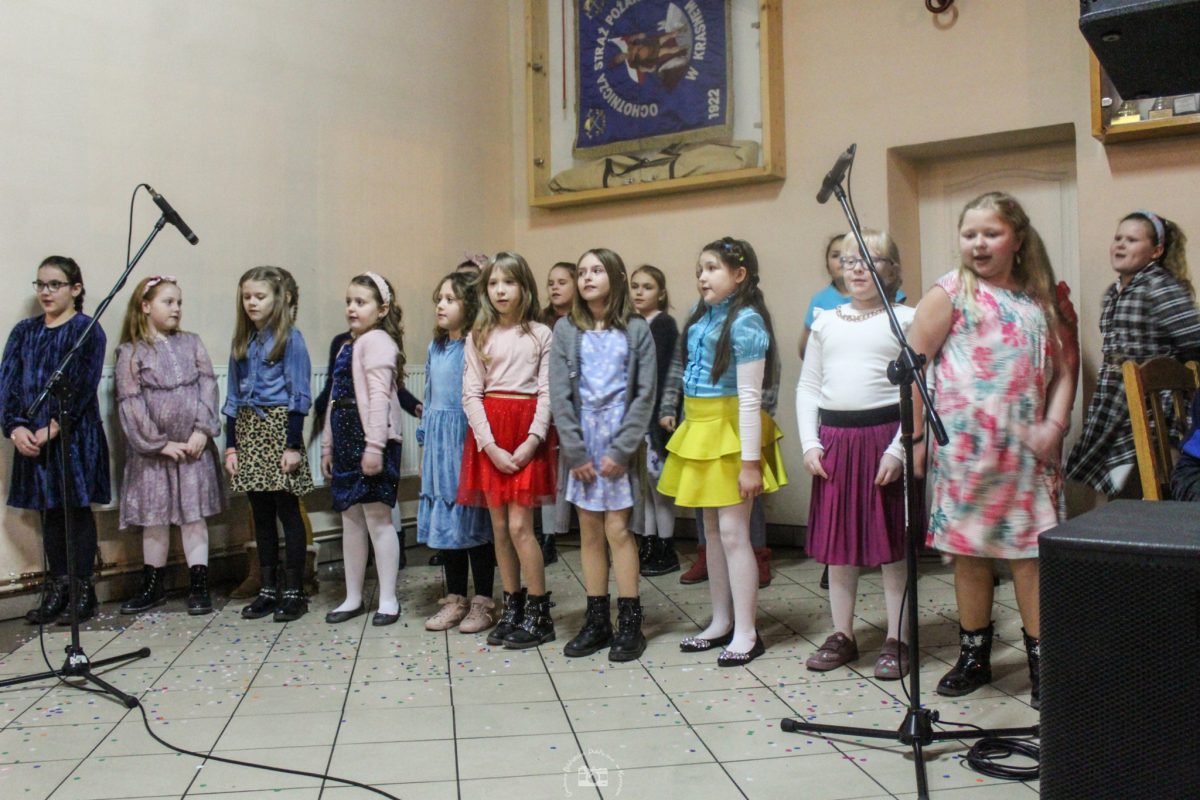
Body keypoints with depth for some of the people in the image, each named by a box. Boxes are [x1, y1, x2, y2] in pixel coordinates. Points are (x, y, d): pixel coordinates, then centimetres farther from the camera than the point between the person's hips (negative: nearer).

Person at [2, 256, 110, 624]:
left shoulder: (86, 330, -4)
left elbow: (82, 385, -12)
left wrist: (53, 428, -18)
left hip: (75, 435, -5)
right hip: (32, 438, 5)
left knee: (78, 509, 1)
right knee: (49, 511, 10)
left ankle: (83, 591, 8)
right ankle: (56, 589, 19)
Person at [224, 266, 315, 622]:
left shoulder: (290, 339, -4)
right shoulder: (242, 342, 13)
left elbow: (299, 395, -7)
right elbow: (234, 398, 15)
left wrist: (294, 445, -13)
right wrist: (230, 445, 8)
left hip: (279, 427, -6)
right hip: (248, 429, 6)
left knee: (287, 511, -2)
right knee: (261, 515, 9)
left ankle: (294, 592, 6)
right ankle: (268, 589, 17)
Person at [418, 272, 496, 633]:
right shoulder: (435, 346, 12)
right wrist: (424, 444, 17)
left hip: (466, 440, -7)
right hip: (438, 441, 7)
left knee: (473, 520, 0)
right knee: (444, 520, 11)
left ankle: (484, 602, 12)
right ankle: (455, 599, 22)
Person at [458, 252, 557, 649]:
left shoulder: (540, 335, 2)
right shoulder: (478, 337, 7)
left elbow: (547, 392, -3)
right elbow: (471, 394, 1)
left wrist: (533, 440, -15)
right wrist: (491, 445, -10)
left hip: (527, 431, -3)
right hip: (489, 434, 3)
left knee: (519, 525, -8)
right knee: (499, 527, 7)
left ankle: (540, 614, 3)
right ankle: (512, 609, 18)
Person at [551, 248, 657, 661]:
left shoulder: (636, 330, 0)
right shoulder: (566, 330, 4)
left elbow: (645, 394, -5)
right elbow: (560, 395, 0)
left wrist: (621, 450, -12)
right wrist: (575, 452, -7)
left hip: (620, 440, -2)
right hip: (581, 439, 2)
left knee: (617, 529, -4)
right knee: (590, 532, 7)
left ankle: (630, 623, 7)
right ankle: (597, 622, 16)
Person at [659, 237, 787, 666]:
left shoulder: (745, 321, -14)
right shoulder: (702, 315, 10)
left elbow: (749, 396, -17)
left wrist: (750, 460, -18)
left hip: (730, 431, -8)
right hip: (700, 429, 8)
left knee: (732, 531, -5)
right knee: (712, 529, 14)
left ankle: (746, 633, 6)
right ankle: (721, 622, 25)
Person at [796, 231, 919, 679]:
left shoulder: (905, 320, -1)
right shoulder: (825, 322, 11)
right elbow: (807, 387, 12)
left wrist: (897, 449, -14)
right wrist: (810, 444, 1)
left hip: (884, 434, -4)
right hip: (834, 437, 4)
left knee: (892, 542, 3)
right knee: (836, 541, 10)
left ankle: (896, 641, 15)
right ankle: (842, 636, 23)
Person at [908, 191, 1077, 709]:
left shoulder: (1040, 299, 11)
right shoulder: (949, 294, 1)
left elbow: (1063, 370, 11)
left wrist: (1054, 425, -3)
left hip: (1029, 449, 2)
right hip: (966, 447, -2)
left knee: (1033, 551, 2)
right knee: (969, 552, 7)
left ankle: (1042, 661, 13)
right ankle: (974, 655, 21)